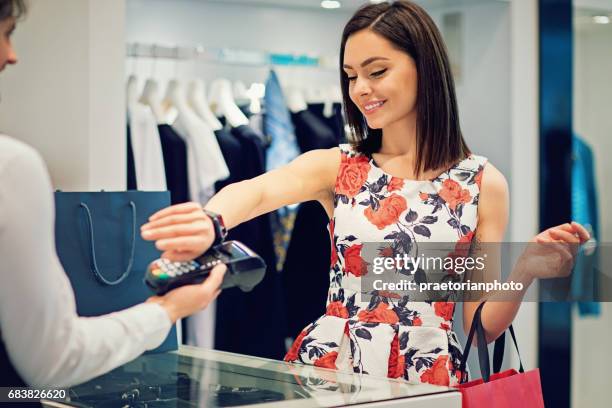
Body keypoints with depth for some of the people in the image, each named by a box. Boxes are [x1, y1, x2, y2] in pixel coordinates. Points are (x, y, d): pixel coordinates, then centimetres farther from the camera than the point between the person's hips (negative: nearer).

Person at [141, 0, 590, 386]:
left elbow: (483, 326, 4)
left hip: (426, 379, 0)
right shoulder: (336, 167, 3)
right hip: (329, 365, 0)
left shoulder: (483, 183, 1)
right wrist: (208, 222, -43)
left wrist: (525, 274, -16)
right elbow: (257, 191, -21)